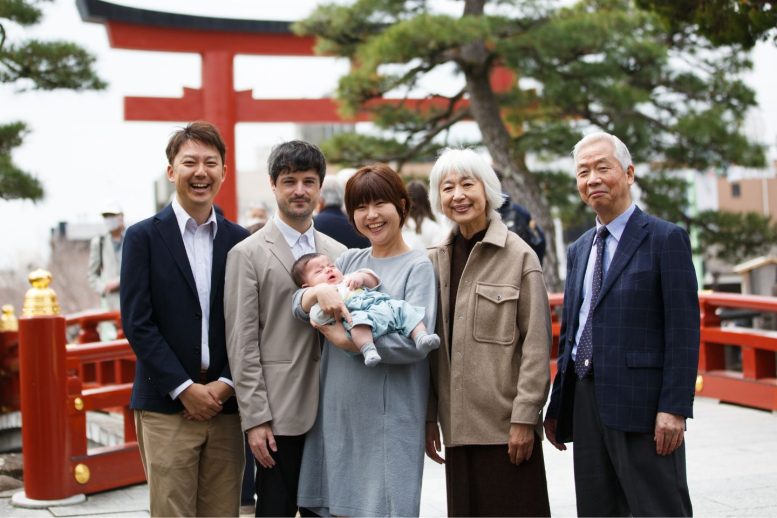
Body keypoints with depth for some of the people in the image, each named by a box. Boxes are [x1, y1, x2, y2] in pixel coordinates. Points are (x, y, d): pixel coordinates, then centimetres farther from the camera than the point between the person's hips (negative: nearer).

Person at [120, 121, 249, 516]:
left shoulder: (239, 240, 9)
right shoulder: (144, 237, 0)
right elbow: (137, 323, -6)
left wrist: (225, 384, -5)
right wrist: (185, 389, -10)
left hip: (225, 405, 3)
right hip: (166, 408, -3)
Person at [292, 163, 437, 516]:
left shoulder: (417, 267, -4)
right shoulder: (349, 260, 13)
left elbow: (415, 343, -15)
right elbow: (299, 307, 4)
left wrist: (347, 342, -16)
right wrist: (318, 291, -17)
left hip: (388, 417, -5)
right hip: (338, 412, 5)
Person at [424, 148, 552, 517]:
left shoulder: (519, 256, -5)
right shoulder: (435, 261, 9)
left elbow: (536, 345, -8)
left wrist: (525, 418, -12)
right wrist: (428, 417, 9)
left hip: (506, 426, -4)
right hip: (457, 426, 5)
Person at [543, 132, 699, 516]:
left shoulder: (665, 239, -4)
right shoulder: (578, 250, 17)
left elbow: (684, 330, -10)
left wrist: (674, 408, -16)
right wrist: (557, 406, 16)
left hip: (640, 404, -7)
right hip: (585, 404, 7)